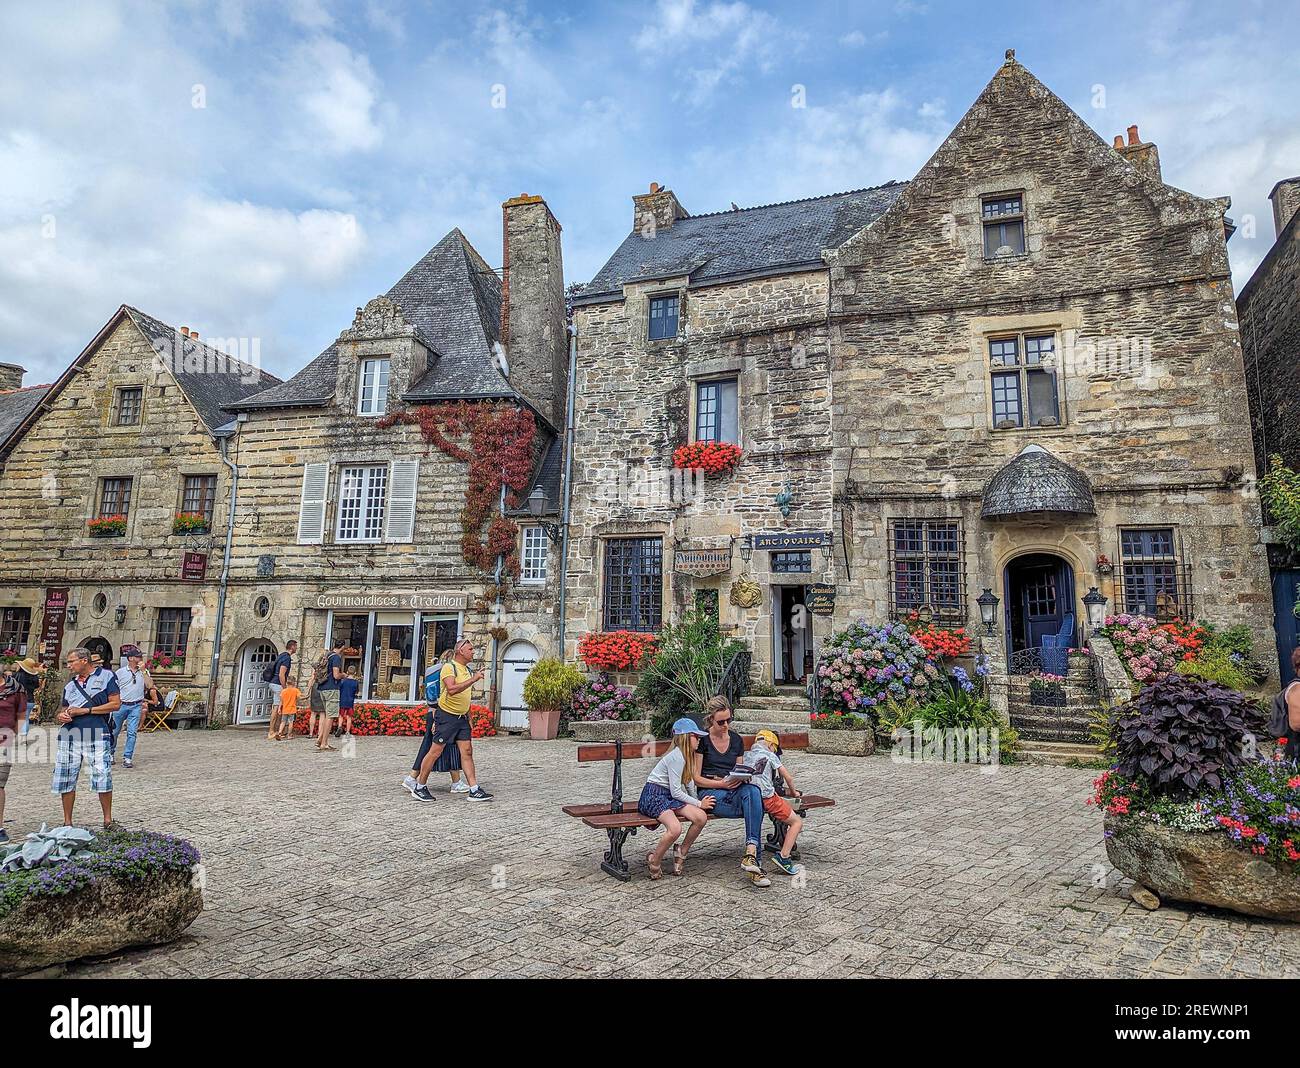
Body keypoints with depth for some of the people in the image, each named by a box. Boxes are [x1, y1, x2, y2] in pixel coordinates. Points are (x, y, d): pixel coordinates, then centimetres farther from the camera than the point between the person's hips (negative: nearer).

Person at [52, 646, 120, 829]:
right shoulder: (70, 685, 18)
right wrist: (61, 716, -1)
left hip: (96, 735, -5)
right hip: (70, 736, 5)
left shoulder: (105, 676, 2)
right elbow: (63, 709, 24)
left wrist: (85, 710, -8)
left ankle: (108, 820, 5)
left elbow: (116, 704, -5)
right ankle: (67, 823, 21)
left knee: (103, 778, -8)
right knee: (66, 780, 8)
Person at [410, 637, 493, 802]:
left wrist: (469, 718, 23)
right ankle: (419, 788, 13)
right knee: (436, 751, -1)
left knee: (467, 751, 1)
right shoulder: (449, 667, -12)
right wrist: (473, 679, -27)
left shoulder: (467, 669, 14)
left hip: (462, 717, 8)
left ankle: (474, 790, -1)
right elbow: (451, 689, -28)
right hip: (446, 716, -7)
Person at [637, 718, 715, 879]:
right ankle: (654, 862, -10)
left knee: (701, 817, -17)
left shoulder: (686, 755, 13)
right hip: (652, 796, -9)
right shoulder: (676, 756, -17)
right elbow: (676, 792, -17)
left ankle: (681, 852, 4)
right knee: (675, 828, -35)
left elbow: (690, 781, 19)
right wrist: (699, 804, -10)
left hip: (668, 797, 9)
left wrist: (697, 802, 6)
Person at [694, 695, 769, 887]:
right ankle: (755, 862, -31)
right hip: (710, 793, -4)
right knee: (755, 805, -31)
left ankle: (750, 854, -39)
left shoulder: (737, 740, 13)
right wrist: (721, 783, -17)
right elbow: (696, 778, -3)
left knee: (752, 791, -34)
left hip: (734, 790, 4)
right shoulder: (702, 740, -1)